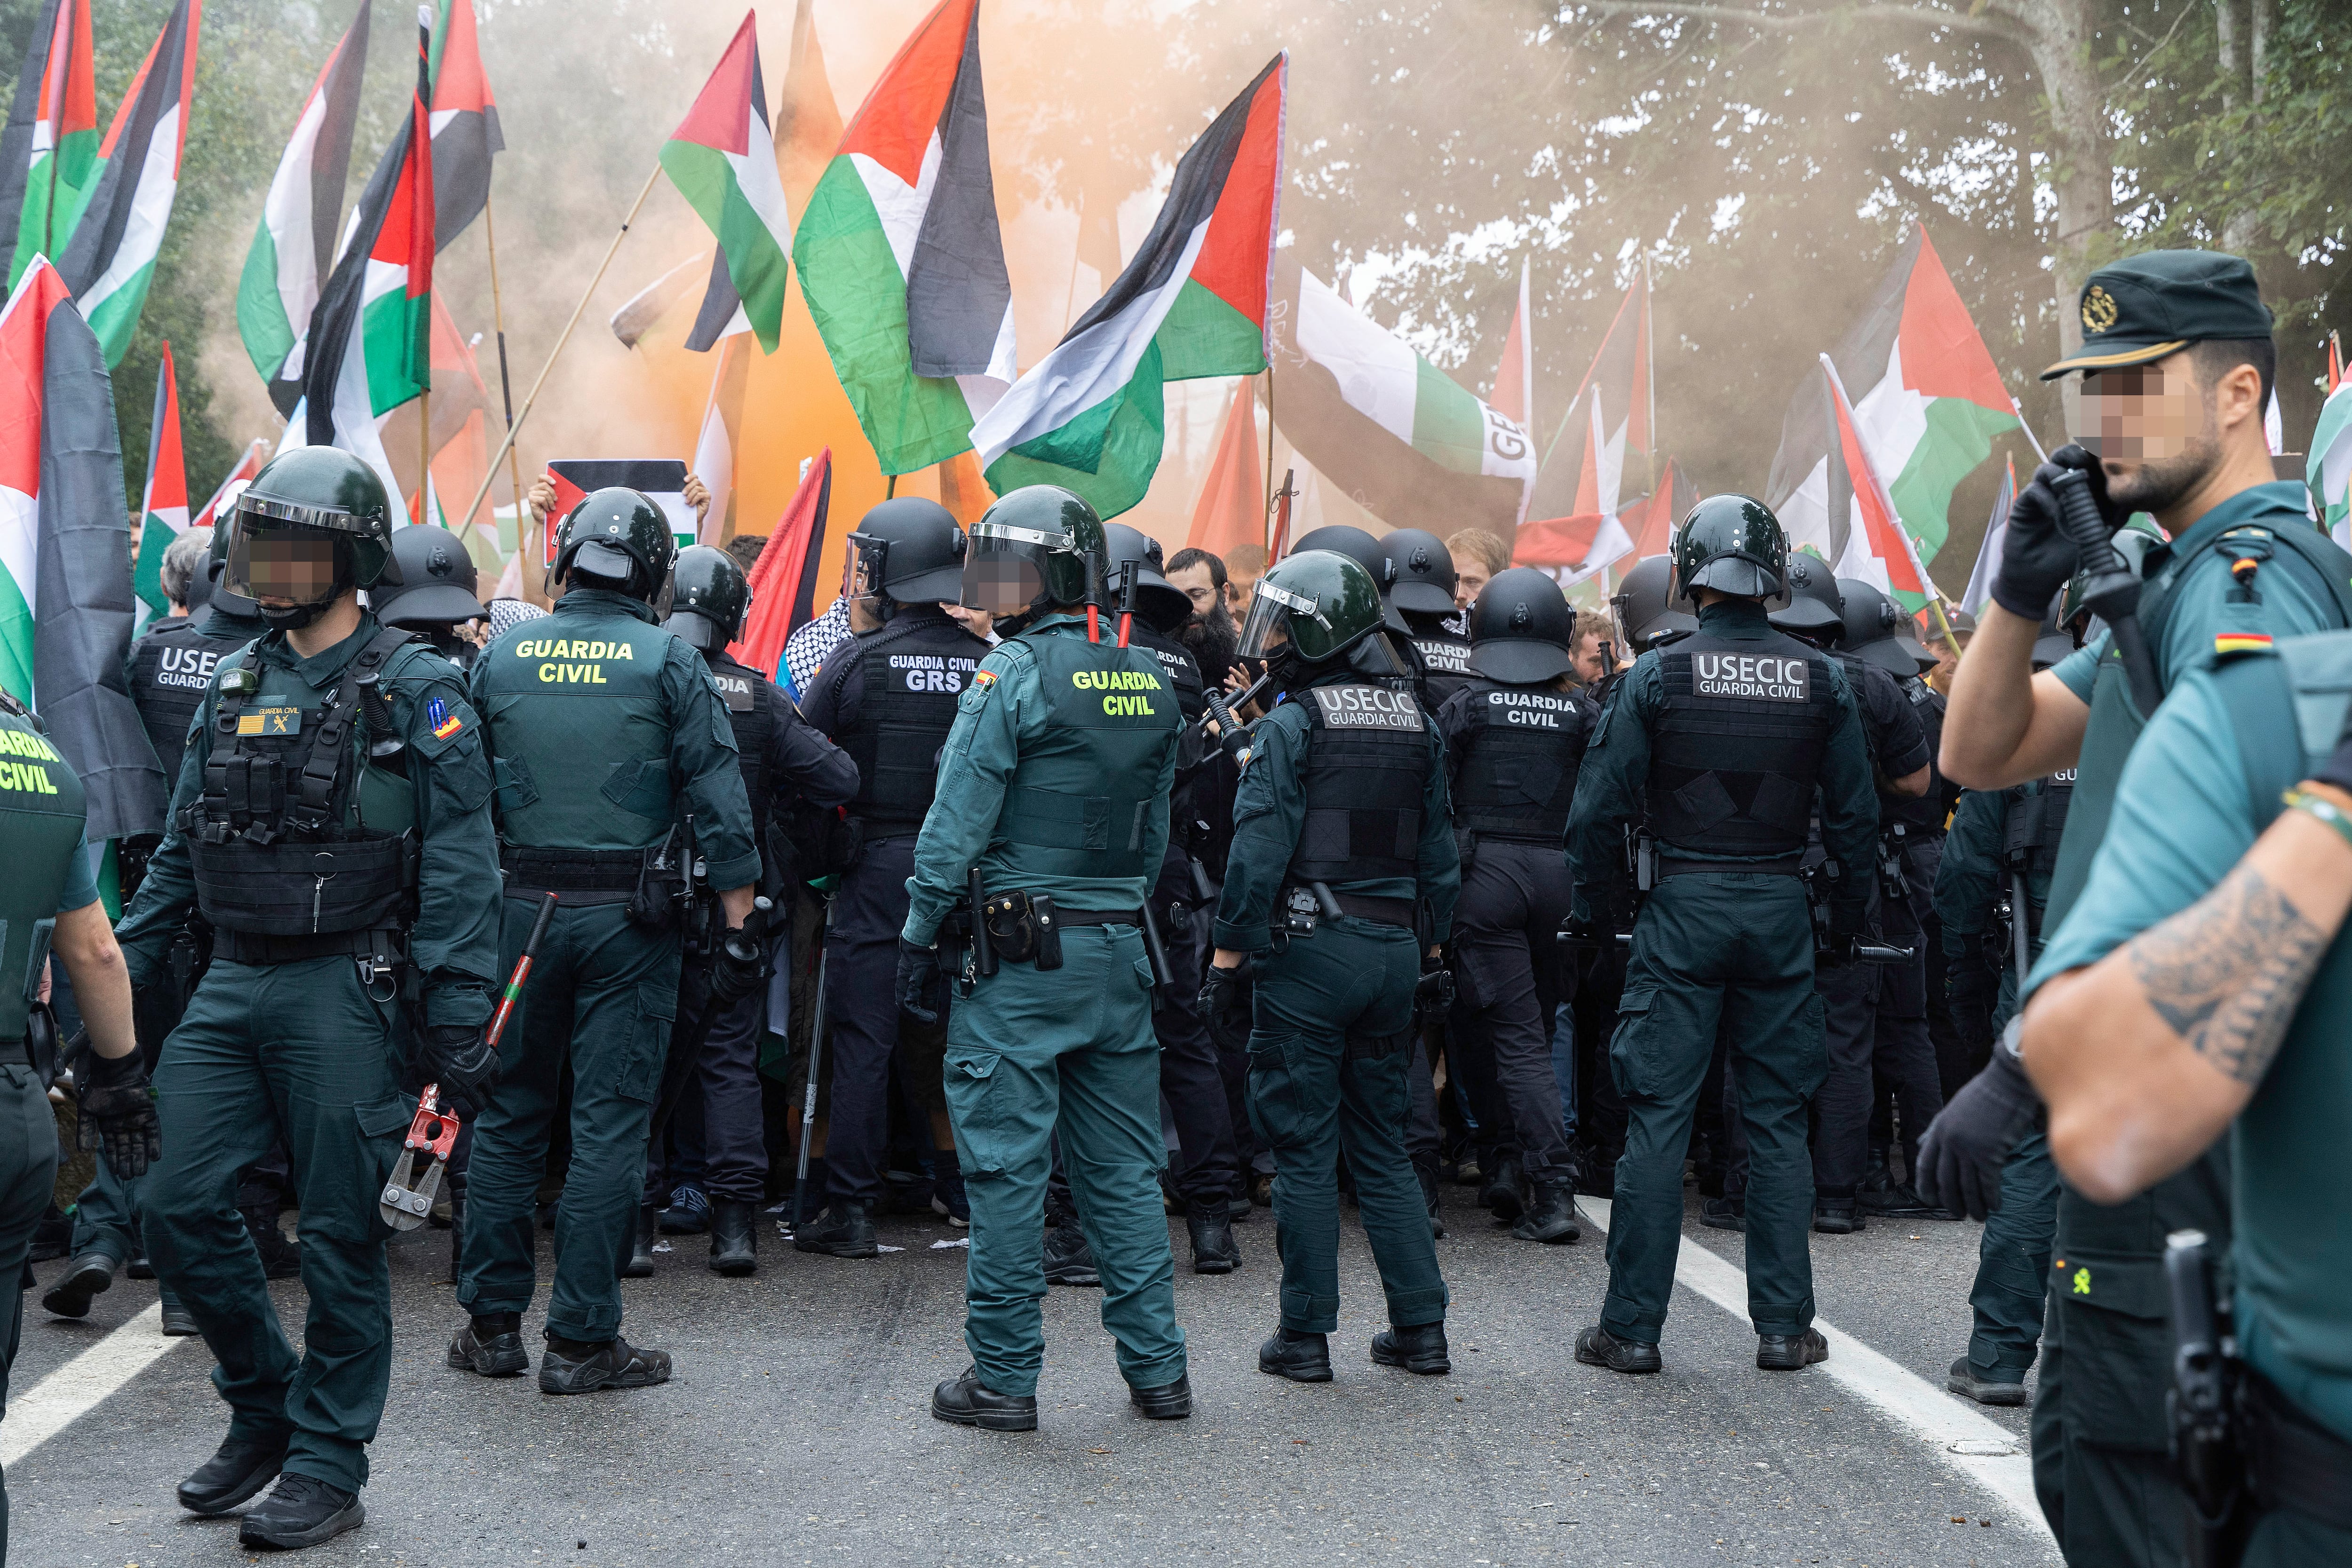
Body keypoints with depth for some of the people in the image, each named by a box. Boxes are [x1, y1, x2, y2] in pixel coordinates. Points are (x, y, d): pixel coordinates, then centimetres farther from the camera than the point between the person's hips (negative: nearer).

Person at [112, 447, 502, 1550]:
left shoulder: (413, 692, -7)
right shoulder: (233, 687, 12)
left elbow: (458, 871, -10)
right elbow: (179, 851, 17)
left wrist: (457, 1022, -16)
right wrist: (119, 980, 12)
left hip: (344, 992, -6)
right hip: (231, 984, 6)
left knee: (339, 1234, 1)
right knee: (180, 1206, 5)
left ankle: (327, 1465, 13)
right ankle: (263, 1408, 25)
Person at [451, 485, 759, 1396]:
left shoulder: (499, 658, 4)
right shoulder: (670, 664, -5)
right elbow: (721, 809, -8)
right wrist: (738, 927, -4)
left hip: (520, 910, 3)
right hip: (629, 919, -3)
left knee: (507, 1113, 14)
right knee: (609, 1124, 2)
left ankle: (492, 1323, 19)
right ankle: (581, 1340, 4)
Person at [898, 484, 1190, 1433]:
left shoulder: (1014, 676, -11)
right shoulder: (1149, 682, 9)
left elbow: (956, 826, -12)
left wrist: (919, 940, -4)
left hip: (1019, 954, -6)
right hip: (1119, 949, 6)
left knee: (1006, 1161, 0)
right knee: (1122, 1164, 12)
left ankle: (1004, 1378, 5)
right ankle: (1156, 1368, 15)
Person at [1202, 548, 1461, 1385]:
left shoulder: (1291, 724, -10)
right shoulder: (1416, 723, 9)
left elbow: (1259, 852, -14)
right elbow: (1439, 853, 13)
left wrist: (1228, 956, -8)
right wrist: (1429, 953, 20)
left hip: (1309, 947, -6)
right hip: (1395, 948, 6)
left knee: (1303, 1147, 2)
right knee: (1382, 1145, 14)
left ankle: (1305, 1336, 6)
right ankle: (1421, 1326, 13)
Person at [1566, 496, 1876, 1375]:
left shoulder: (1658, 675, -7)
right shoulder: (1820, 681, 1)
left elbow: (1600, 809, -6)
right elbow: (1855, 814, 5)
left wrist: (1595, 908, 7)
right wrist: (1848, 913, 17)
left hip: (1683, 907, -2)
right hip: (1780, 908, 2)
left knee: (1658, 1118, 1)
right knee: (1777, 1120, 9)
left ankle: (1632, 1328, 4)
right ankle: (1784, 1327, 13)